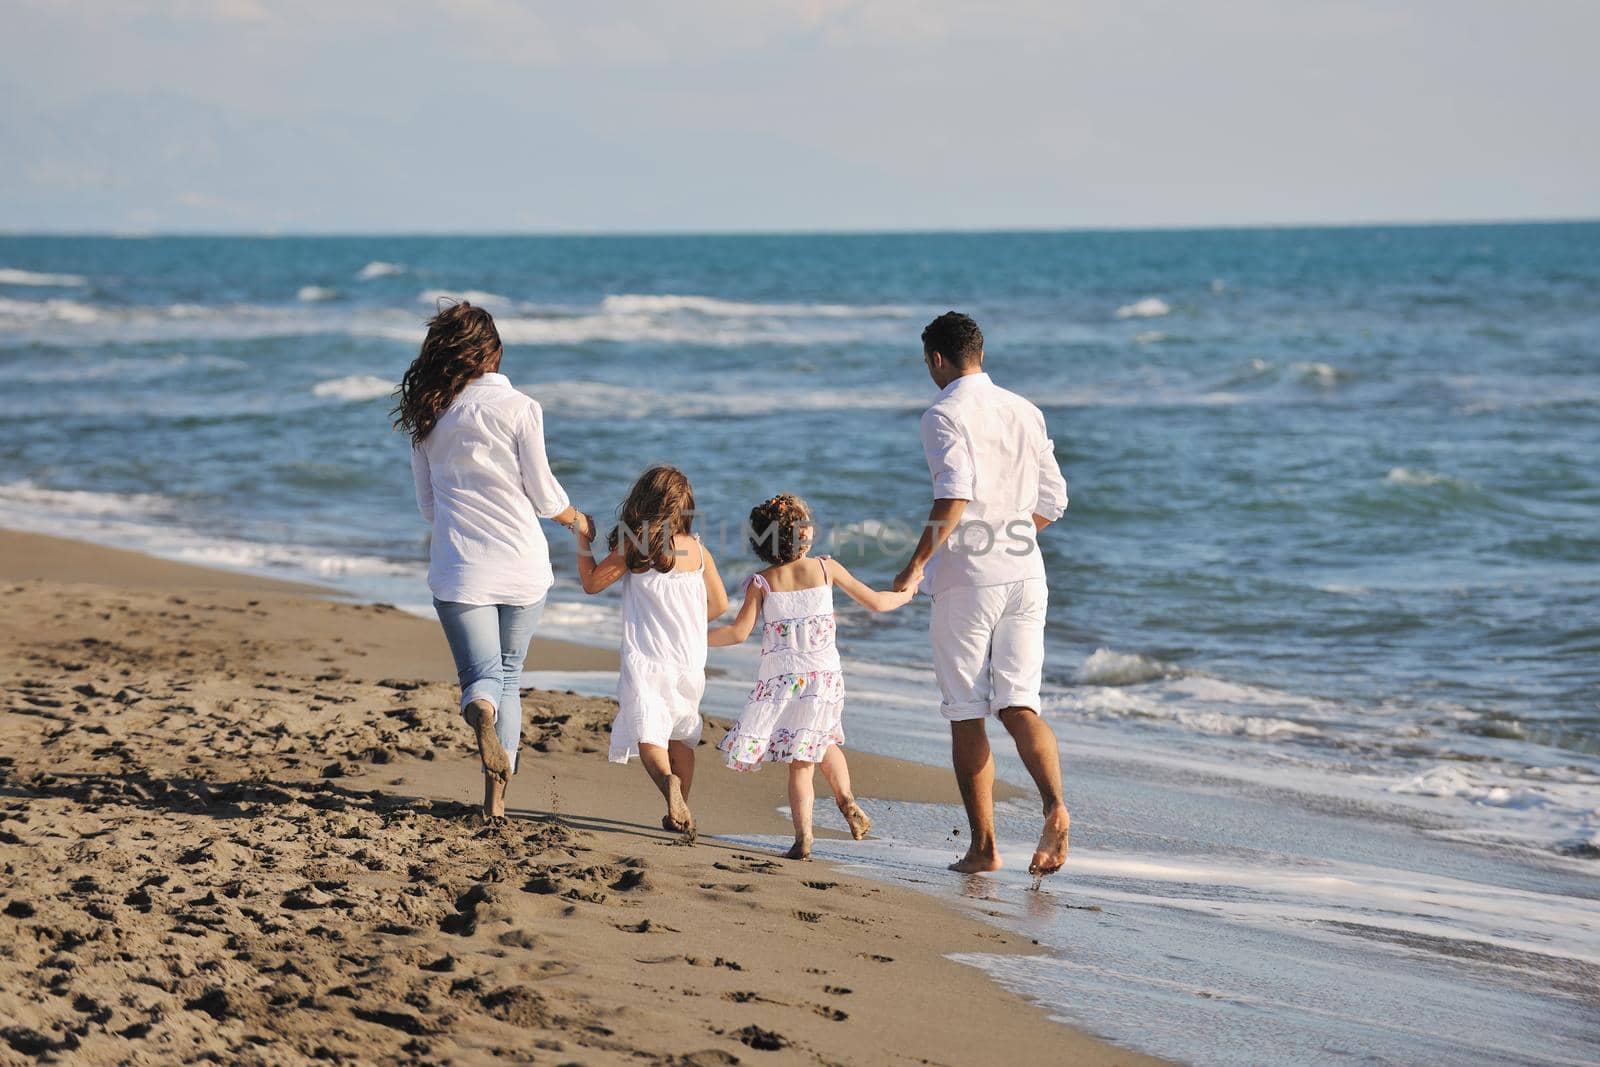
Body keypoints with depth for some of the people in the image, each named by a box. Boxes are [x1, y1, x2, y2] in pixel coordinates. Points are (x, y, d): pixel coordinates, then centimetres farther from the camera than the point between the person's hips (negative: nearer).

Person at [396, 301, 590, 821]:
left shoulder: (427, 415, 4)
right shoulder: (518, 407, -7)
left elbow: (427, 504, 12)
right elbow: (544, 494, -3)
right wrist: (575, 519, 18)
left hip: (459, 568, 1)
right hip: (522, 563, -1)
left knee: (483, 675, 4)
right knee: (509, 678, 13)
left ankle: (480, 709, -33)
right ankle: (496, 795, 7)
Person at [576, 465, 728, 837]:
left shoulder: (631, 548, -7)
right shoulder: (697, 550, 2)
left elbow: (591, 582, 4)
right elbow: (720, 604, 11)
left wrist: (583, 542, 16)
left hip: (645, 661, -4)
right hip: (689, 662, 4)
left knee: (647, 736, -9)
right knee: (681, 736, 18)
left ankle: (668, 780, -38)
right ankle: (680, 812, 23)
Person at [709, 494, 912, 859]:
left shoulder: (761, 582, -4)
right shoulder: (826, 569, 0)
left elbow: (738, 632, -10)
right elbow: (876, 602, 7)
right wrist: (907, 593, 26)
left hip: (781, 680, -1)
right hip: (825, 676, 1)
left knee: (800, 764, 3)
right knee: (823, 743, 25)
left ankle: (803, 835, -7)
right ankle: (846, 799, 4)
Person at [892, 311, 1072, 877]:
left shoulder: (944, 415, -7)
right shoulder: (1025, 412, 13)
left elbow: (955, 494, -22)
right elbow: (1052, 501, 15)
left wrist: (916, 565, -18)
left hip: (967, 580, -5)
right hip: (1025, 576, 5)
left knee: (967, 718, 4)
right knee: (1018, 705, 2)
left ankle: (983, 846, 5)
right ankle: (1055, 806, -24)